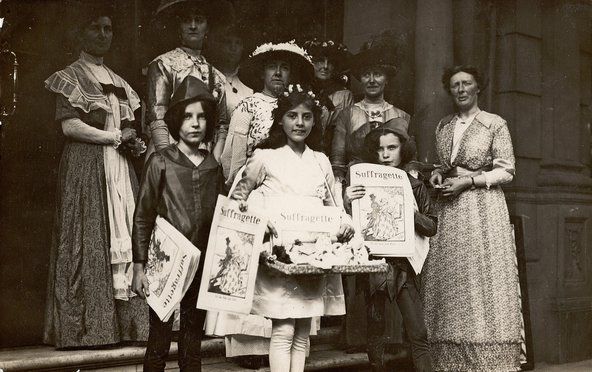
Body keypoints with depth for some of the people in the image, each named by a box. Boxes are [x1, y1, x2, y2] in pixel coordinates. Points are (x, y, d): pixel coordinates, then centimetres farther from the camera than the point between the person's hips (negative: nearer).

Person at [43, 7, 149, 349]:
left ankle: (122, 321, 0)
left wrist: (136, 143, 1)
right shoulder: (70, 77, 3)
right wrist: (116, 136, -9)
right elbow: (70, 126, -10)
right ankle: (87, 327, -6)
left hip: (120, 169, 6)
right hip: (85, 167, -6)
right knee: (88, 240, -9)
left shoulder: (119, 83, 22)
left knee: (124, 236, -2)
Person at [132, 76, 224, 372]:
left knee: (193, 344, 12)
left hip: (202, 266, 4)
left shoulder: (213, 167, 7)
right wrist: (139, 267, -8)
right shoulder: (160, 162, -3)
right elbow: (142, 217, -3)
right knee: (159, 342, 2)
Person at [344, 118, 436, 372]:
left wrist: (413, 213, -12)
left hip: (404, 266, 0)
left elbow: (431, 227, 6)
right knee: (374, 332, 8)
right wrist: (347, 203, -18)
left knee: (418, 334, -2)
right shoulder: (364, 183, 1)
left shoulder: (414, 186, 5)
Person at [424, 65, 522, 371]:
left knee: (483, 282, -6)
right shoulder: (443, 127, 14)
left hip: (483, 208, -4)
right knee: (451, 284, 1)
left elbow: (506, 172, -3)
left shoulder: (495, 124, 0)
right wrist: (438, 174, 2)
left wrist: (467, 181, -12)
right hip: (450, 211, 4)